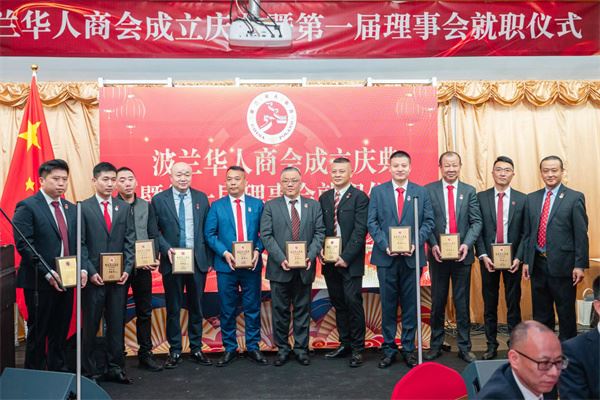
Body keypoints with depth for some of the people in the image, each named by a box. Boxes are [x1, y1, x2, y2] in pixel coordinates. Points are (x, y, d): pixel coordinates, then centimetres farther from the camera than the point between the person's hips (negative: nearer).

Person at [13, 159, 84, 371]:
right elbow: (24, 245, -14)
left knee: (61, 331, 14)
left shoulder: (71, 209, 12)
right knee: (38, 332, 6)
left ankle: (60, 372, 26)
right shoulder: (27, 207, -7)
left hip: (66, 280, 6)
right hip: (39, 282, -5)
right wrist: (48, 273, -19)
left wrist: (82, 268, -2)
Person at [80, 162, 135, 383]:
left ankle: (115, 368, 20)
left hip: (119, 276, 3)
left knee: (117, 324, 9)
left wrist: (127, 269, -3)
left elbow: (129, 241, 6)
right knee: (90, 325, 7)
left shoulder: (124, 207, 8)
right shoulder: (83, 208, -1)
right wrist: (90, 272, -11)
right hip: (94, 277, -3)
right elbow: (80, 244, -4)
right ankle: (89, 370, 19)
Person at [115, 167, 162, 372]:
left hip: (143, 267, 4)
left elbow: (153, 235, 7)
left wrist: (153, 258, -9)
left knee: (144, 312, 10)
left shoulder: (146, 206, 8)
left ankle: (145, 354, 20)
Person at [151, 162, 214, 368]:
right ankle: (175, 351, 20)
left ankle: (196, 349, 23)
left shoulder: (201, 197, 5)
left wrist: (209, 258, 2)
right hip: (172, 261, -2)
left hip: (198, 261, 2)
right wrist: (166, 249, -17)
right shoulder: (159, 199, -1)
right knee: (173, 309, 7)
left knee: (196, 307, 11)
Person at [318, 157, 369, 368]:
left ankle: (357, 348, 8)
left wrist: (346, 257, -15)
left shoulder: (359, 197, -5)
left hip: (350, 260, -5)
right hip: (329, 259, 6)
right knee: (338, 303, 12)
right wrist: (320, 249, -2)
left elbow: (360, 230, -11)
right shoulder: (324, 197, 13)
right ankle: (344, 344, 23)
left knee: (353, 302, -4)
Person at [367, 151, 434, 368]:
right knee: (388, 304, 7)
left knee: (410, 304, 8)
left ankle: (409, 348, 20)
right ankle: (388, 349, 18)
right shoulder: (377, 191, 4)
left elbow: (428, 221, 3)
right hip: (386, 256, 0)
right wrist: (384, 245, -12)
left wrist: (416, 243, -11)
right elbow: (372, 222, 0)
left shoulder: (421, 192, 6)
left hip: (411, 256, 1)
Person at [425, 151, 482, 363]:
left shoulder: (469, 191, 6)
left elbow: (476, 222, 1)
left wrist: (467, 244, -13)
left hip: (462, 254, 1)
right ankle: (435, 345, 21)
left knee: (462, 302, 8)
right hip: (438, 254, -1)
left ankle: (464, 347, 19)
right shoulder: (429, 190, 1)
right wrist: (433, 245, -13)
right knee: (437, 302, 9)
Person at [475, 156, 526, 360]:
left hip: (513, 259, 0)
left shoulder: (522, 199, 2)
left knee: (513, 304, 8)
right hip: (488, 258, 0)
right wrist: (483, 255, -10)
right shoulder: (481, 197, 1)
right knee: (489, 304, 8)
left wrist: (518, 258, -8)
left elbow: (525, 232, 1)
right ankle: (491, 345, 19)